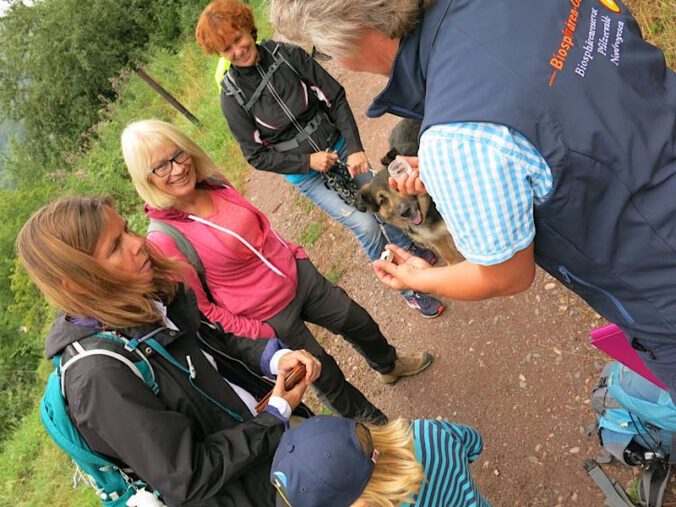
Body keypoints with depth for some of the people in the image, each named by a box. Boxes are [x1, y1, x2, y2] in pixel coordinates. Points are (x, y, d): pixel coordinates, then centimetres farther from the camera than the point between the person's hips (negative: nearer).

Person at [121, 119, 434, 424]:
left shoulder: (214, 183, -9)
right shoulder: (163, 241, -26)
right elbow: (201, 309, -17)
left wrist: (293, 252, 5)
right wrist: (254, 334, -17)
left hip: (298, 275, 6)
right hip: (268, 319, -5)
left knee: (360, 323, 23)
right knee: (326, 376, 16)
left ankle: (388, 365, 58)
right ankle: (371, 422, 48)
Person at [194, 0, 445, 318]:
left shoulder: (286, 54, -12)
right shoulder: (232, 97, -16)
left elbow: (335, 97, -8)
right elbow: (257, 156, -10)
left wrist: (354, 147, -17)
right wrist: (308, 161, -19)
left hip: (339, 147, 3)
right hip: (305, 174, -3)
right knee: (366, 226, -9)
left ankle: (410, 248, 48)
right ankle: (408, 289, 14)